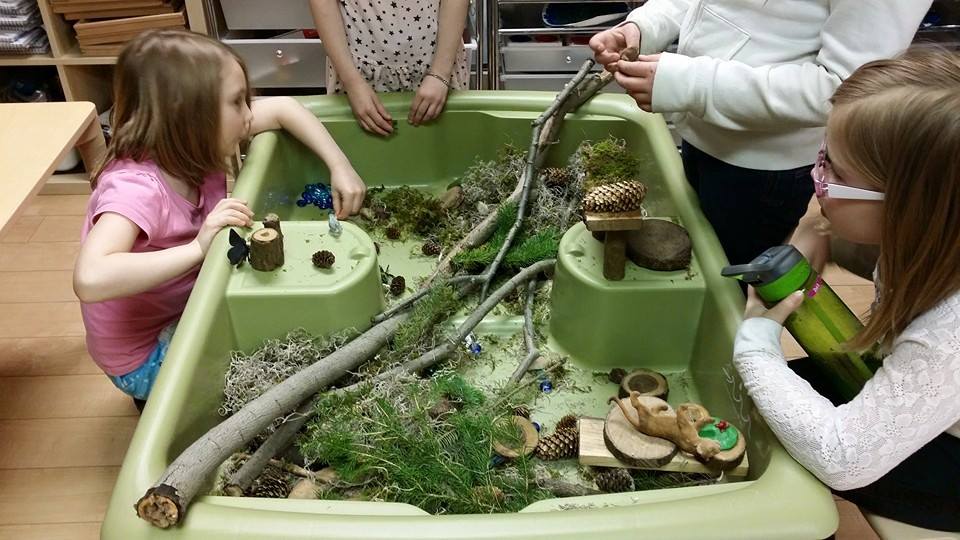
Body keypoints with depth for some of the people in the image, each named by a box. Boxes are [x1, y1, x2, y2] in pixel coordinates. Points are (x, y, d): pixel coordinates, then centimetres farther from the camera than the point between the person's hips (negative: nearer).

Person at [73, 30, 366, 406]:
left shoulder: (192, 146, -12)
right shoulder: (135, 187, -34)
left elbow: (281, 108, -2)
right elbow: (90, 279, -52)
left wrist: (340, 166, -12)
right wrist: (199, 247, -45)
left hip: (190, 310, 8)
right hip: (146, 358, -7)